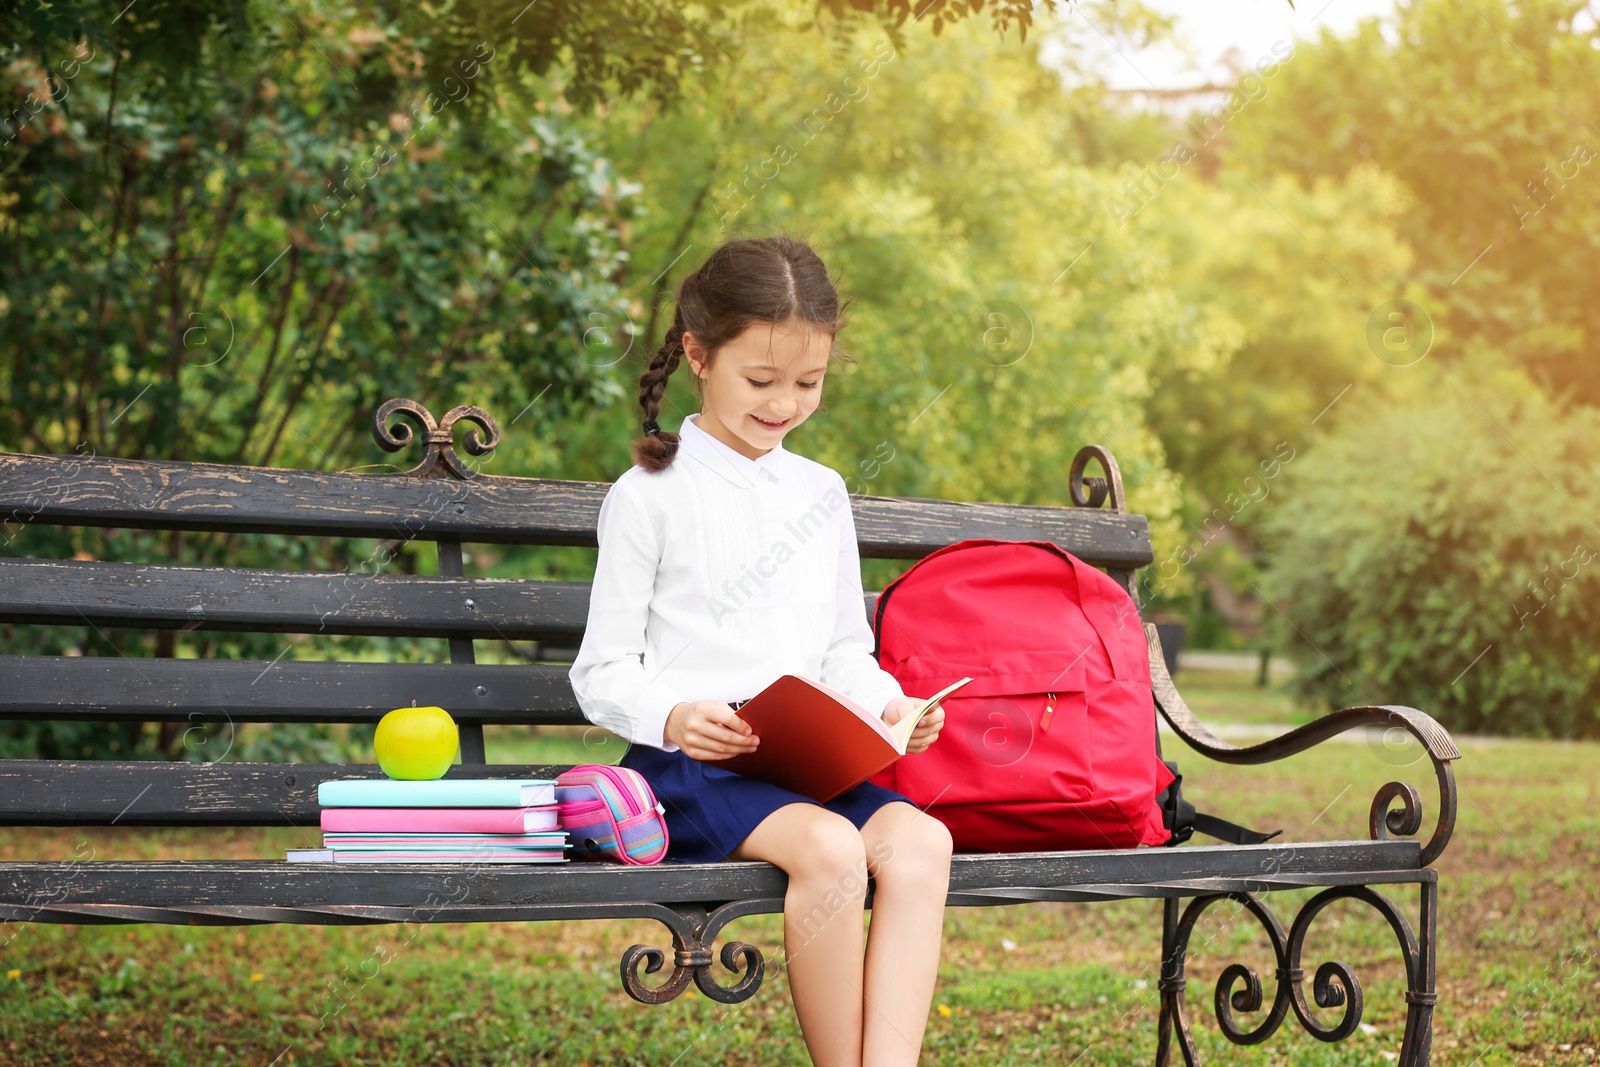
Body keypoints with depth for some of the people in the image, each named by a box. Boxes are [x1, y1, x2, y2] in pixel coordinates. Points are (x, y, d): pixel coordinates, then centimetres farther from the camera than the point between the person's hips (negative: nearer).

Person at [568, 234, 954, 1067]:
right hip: (690, 764, -5)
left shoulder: (820, 493, 19)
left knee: (920, 840, -26)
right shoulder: (651, 495, 3)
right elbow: (602, 672, 1)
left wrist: (887, 705, 1)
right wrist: (672, 717, -20)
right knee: (830, 847, -33)